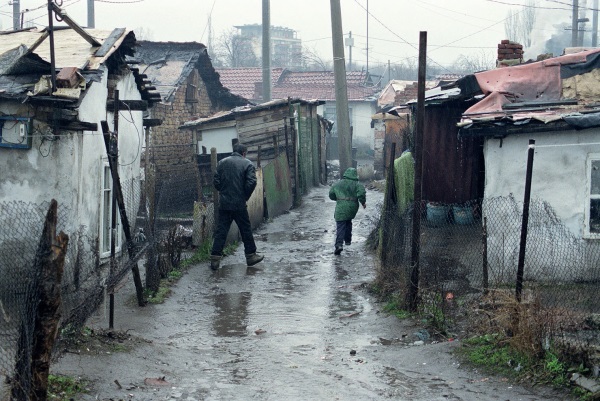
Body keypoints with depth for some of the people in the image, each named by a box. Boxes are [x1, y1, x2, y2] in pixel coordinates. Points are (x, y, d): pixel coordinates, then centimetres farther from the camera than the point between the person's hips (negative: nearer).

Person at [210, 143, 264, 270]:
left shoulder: (222, 162, 6)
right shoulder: (247, 164, -3)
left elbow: (216, 181, 3)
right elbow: (251, 182, -13)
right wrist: (246, 196, 1)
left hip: (224, 203, 3)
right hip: (239, 204, -3)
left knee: (221, 231, 4)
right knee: (246, 230, 10)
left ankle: (215, 258, -1)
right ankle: (251, 256, 20)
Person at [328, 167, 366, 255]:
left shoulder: (338, 184, 6)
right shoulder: (357, 184, 0)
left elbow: (331, 195, 12)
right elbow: (361, 194, -14)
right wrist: (363, 202, 4)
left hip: (341, 208, -2)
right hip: (353, 207, 2)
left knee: (340, 226, -6)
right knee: (348, 222, 27)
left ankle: (339, 244, -23)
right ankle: (348, 240, 34)